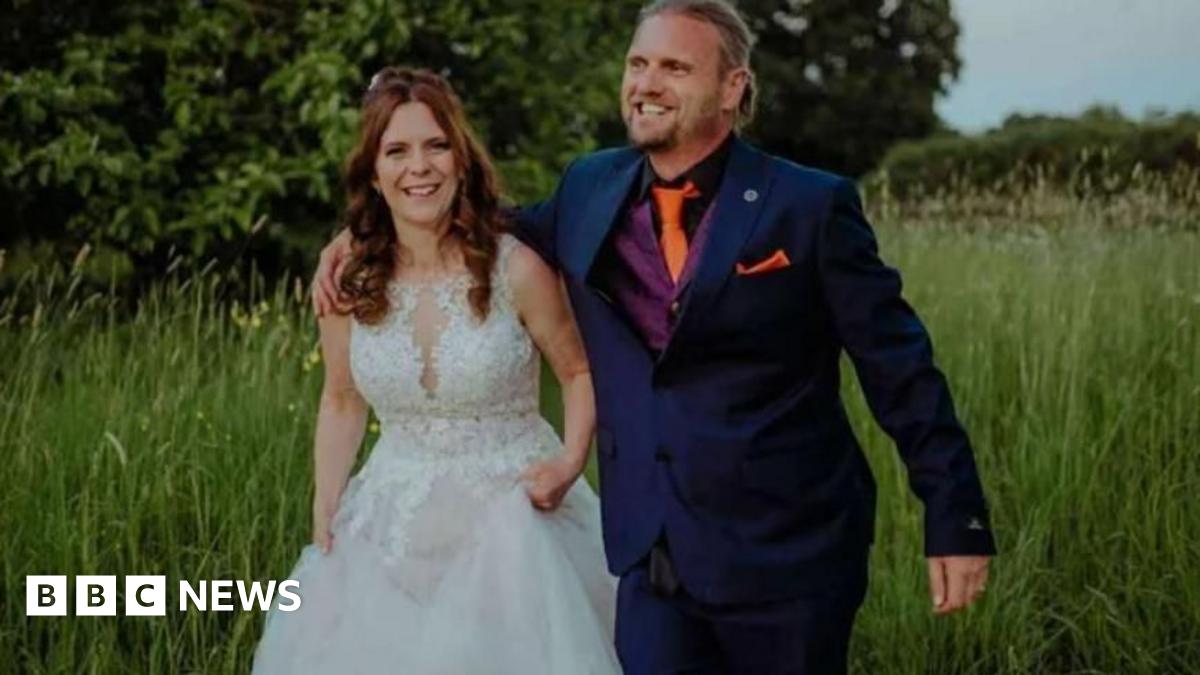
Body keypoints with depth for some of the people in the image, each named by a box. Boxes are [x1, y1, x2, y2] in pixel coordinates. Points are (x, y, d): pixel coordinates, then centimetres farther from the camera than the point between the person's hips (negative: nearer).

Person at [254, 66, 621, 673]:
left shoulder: (516, 267, -13)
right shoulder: (347, 280, -3)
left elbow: (581, 374, 0)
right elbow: (341, 401, 10)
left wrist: (571, 461, -15)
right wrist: (325, 510, 3)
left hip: (510, 519, -3)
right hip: (393, 524, 3)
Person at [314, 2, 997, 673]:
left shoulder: (811, 206, -9)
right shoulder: (590, 190, 5)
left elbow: (901, 370, -6)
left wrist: (956, 521, -7)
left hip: (785, 553, -3)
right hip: (653, 556, 4)